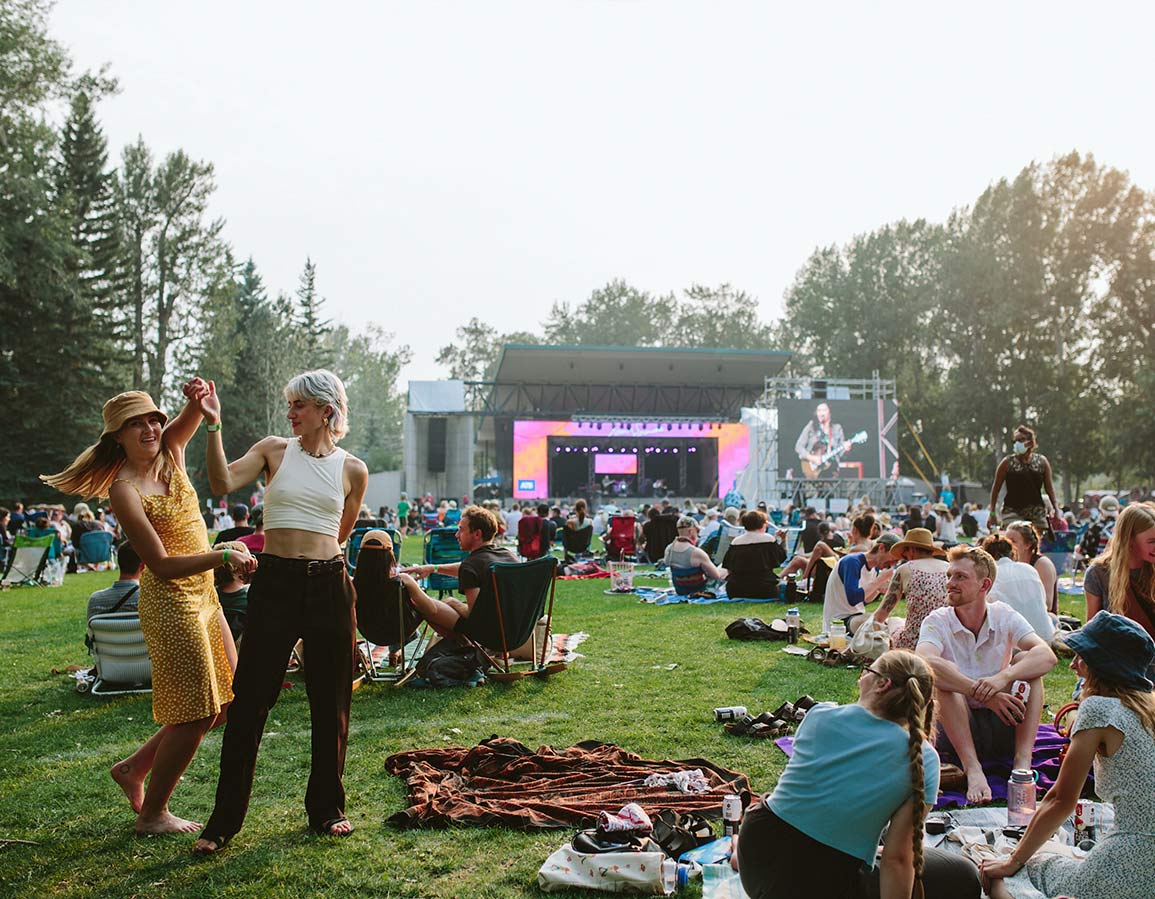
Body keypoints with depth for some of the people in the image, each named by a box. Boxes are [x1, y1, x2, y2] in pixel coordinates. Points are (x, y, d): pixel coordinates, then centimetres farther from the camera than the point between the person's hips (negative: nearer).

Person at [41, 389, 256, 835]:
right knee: (195, 713, -2)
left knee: (224, 705, 14)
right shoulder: (124, 491, -14)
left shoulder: (170, 452, 5)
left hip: (204, 596, 8)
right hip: (170, 602, -8)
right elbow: (162, 566, -19)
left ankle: (134, 767, 29)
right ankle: (152, 815, 17)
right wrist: (223, 555, -26)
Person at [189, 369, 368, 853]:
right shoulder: (273, 450, 4)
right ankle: (224, 820, 19)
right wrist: (213, 423, -20)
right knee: (250, 701, 3)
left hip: (330, 585, 1)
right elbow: (223, 482, -13)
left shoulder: (352, 469, 4)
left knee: (331, 704, 9)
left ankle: (327, 808, 27)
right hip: (274, 583, 0)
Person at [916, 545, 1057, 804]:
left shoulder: (1004, 617, -3)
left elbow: (1047, 656, -22)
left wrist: (1004, 677, -40)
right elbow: (924, 662, -32)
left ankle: (1023, 760, -27)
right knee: (944, 679, -27)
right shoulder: (937, 622, -9)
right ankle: (972, 768, -35)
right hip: (958, 726, -1)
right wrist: (984, 694, -40)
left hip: (1004, 727, 2)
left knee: (1025, 662, -17)